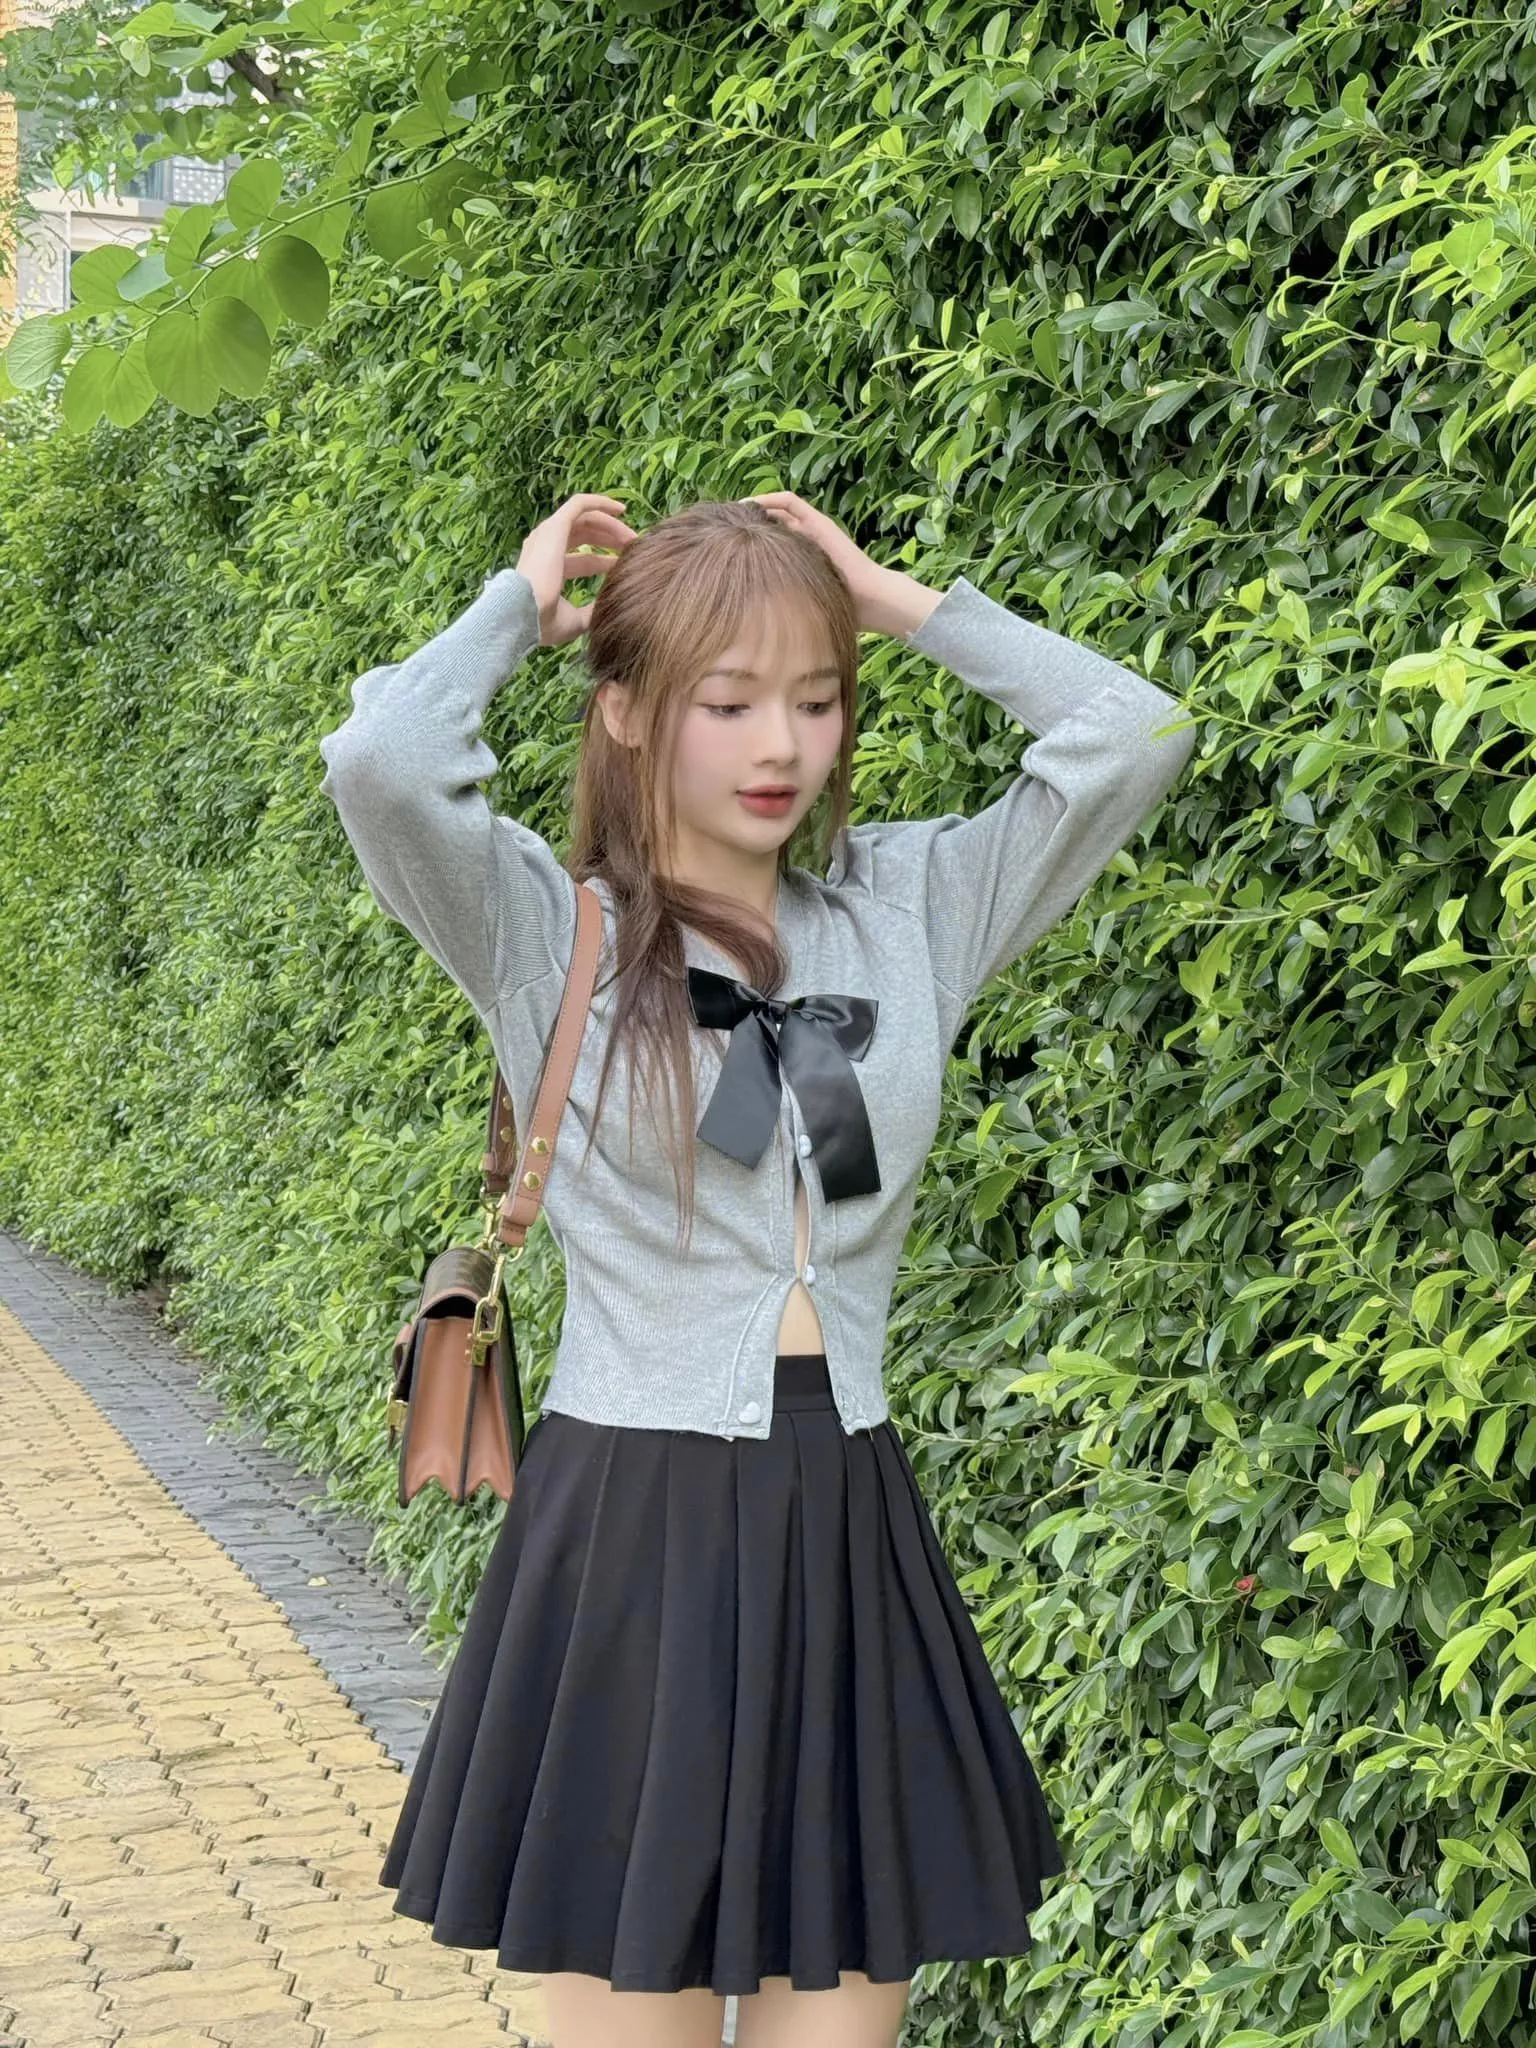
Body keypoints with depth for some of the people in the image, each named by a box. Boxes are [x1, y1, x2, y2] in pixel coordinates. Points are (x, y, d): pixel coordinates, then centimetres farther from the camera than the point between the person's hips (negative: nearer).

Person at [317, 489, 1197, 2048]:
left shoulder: (908, 907, 7)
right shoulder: (547, 931, -4)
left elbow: (1132, 737, 0)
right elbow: (380, 765, -22)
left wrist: (903, 604, 5)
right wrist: (519, 605, -4)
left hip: (850, 1544, 4)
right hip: (629, 1538, -3)